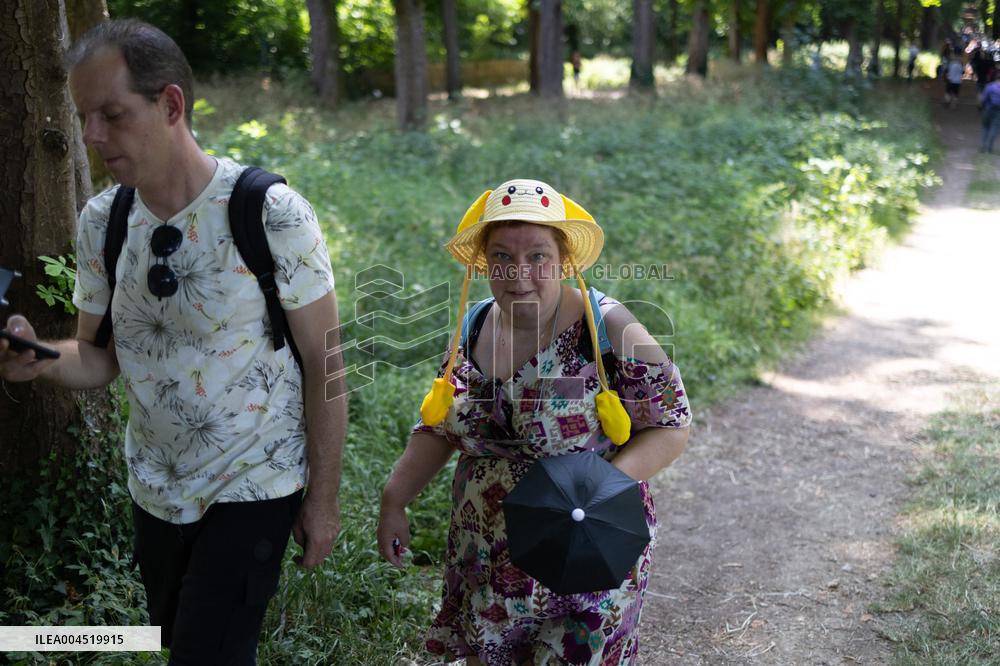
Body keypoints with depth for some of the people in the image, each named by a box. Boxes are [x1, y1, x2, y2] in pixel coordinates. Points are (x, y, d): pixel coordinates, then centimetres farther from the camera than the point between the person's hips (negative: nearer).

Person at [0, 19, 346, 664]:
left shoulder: (273, 214, -19)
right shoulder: (100, 222, -3)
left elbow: (323, 361, -13)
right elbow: (101, 356, 4)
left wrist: (324, 498, -9)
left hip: (254, 489, -5)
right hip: (154, 488, 6)